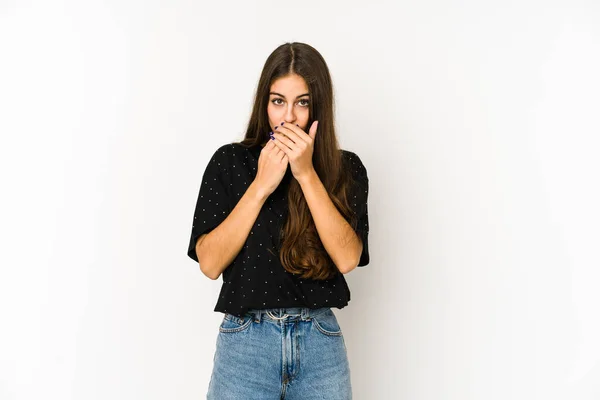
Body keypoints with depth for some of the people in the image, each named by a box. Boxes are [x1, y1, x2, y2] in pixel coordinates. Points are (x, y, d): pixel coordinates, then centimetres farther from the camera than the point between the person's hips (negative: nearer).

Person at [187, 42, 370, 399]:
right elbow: (210, 263, -8)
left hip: (320, 343, 1)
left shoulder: (345, 168, 0)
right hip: (247, 343, -1)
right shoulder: (230, 162, -2)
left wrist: (306, 173, -17)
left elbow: (348, 258, -13)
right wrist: (261, 185, -15)